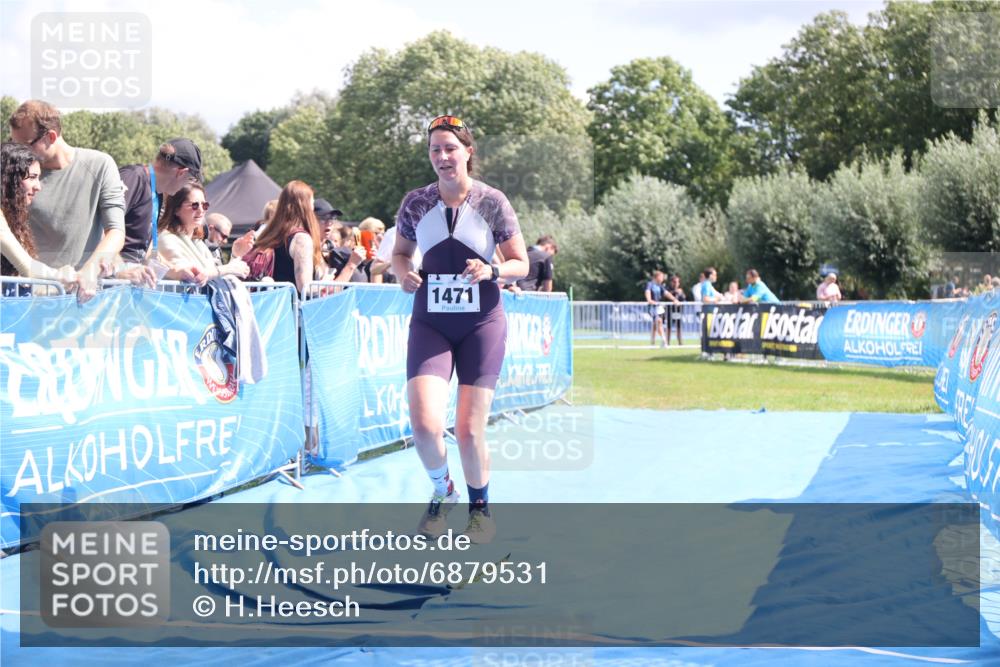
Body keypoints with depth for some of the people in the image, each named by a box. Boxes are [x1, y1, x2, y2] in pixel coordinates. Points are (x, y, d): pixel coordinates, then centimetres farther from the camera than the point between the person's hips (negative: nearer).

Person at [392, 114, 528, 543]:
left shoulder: (491, 202, -5)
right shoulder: (416, 203, 0)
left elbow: (521, 265, 1)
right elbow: (400, 252, 15)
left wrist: (492, 270, -20)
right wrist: (403, 272, -8)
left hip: (481, 324, -1)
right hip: (430, 324, 1)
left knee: (470, 431, -3)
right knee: (425, 424, -15)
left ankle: (480, 505, 27)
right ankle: (442, 492, 17)